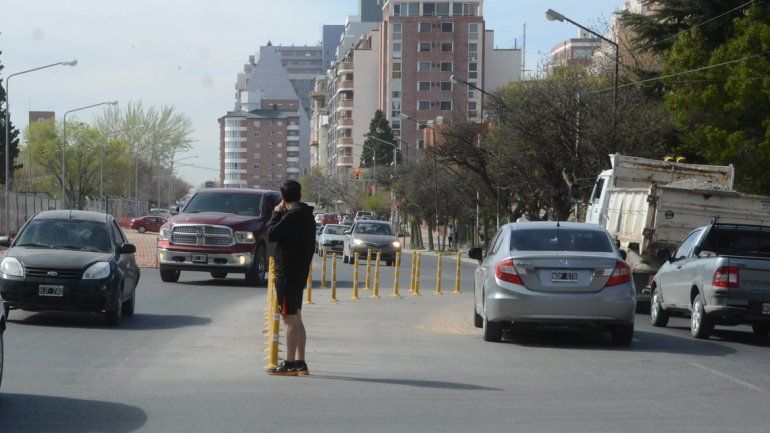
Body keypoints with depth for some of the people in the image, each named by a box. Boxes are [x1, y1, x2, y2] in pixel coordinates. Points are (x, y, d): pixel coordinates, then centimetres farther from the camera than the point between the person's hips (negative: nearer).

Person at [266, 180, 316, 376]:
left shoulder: (292, 216, -17)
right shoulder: (307, 215, 12)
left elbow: (272, 234, -15)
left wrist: (276, 213, -3)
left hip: (287, 273, -9)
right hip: (300, 272, 9)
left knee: (290, 319, -6)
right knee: (296, 319, 14)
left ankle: (290, 364, -5)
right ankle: (300, 363, 17)